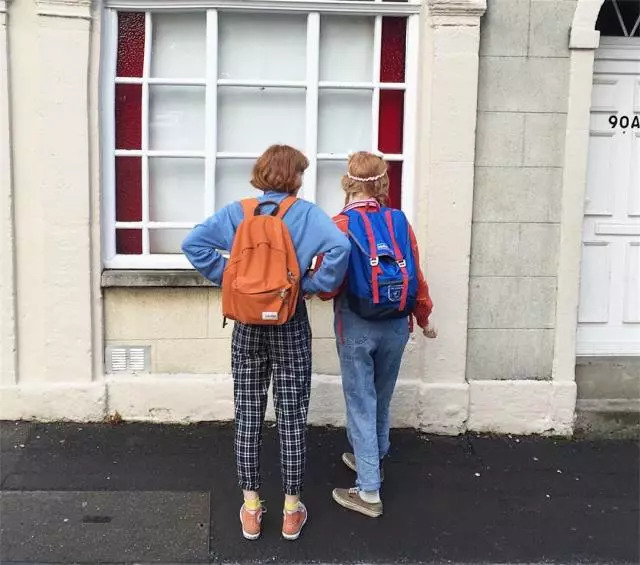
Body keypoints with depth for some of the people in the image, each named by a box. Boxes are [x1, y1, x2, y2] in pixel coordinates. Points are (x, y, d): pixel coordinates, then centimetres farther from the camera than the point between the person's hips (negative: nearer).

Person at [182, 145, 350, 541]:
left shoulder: (237, 213, 1)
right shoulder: (306, 213, -7)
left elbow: (194, 243, -7)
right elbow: (340, 247, -23)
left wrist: (226, 277, -1)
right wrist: (316, 285, -10)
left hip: (248, 325, 2)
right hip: (290, 325, -2)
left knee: (248, 419, 10)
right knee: (292, 420, 7)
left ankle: (251, 510, 18)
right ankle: (292, 511, 16)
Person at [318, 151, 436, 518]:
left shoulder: (341, 226, -12)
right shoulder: (399, 222, -3)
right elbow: (416, 277, 1)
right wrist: (424, 318, 16)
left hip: (357, 326, -4)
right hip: (396, 325, 4)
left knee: (361, 403, 4)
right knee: (381, 399, 21)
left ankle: (369, 492, 5)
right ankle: (373, 460, 41)